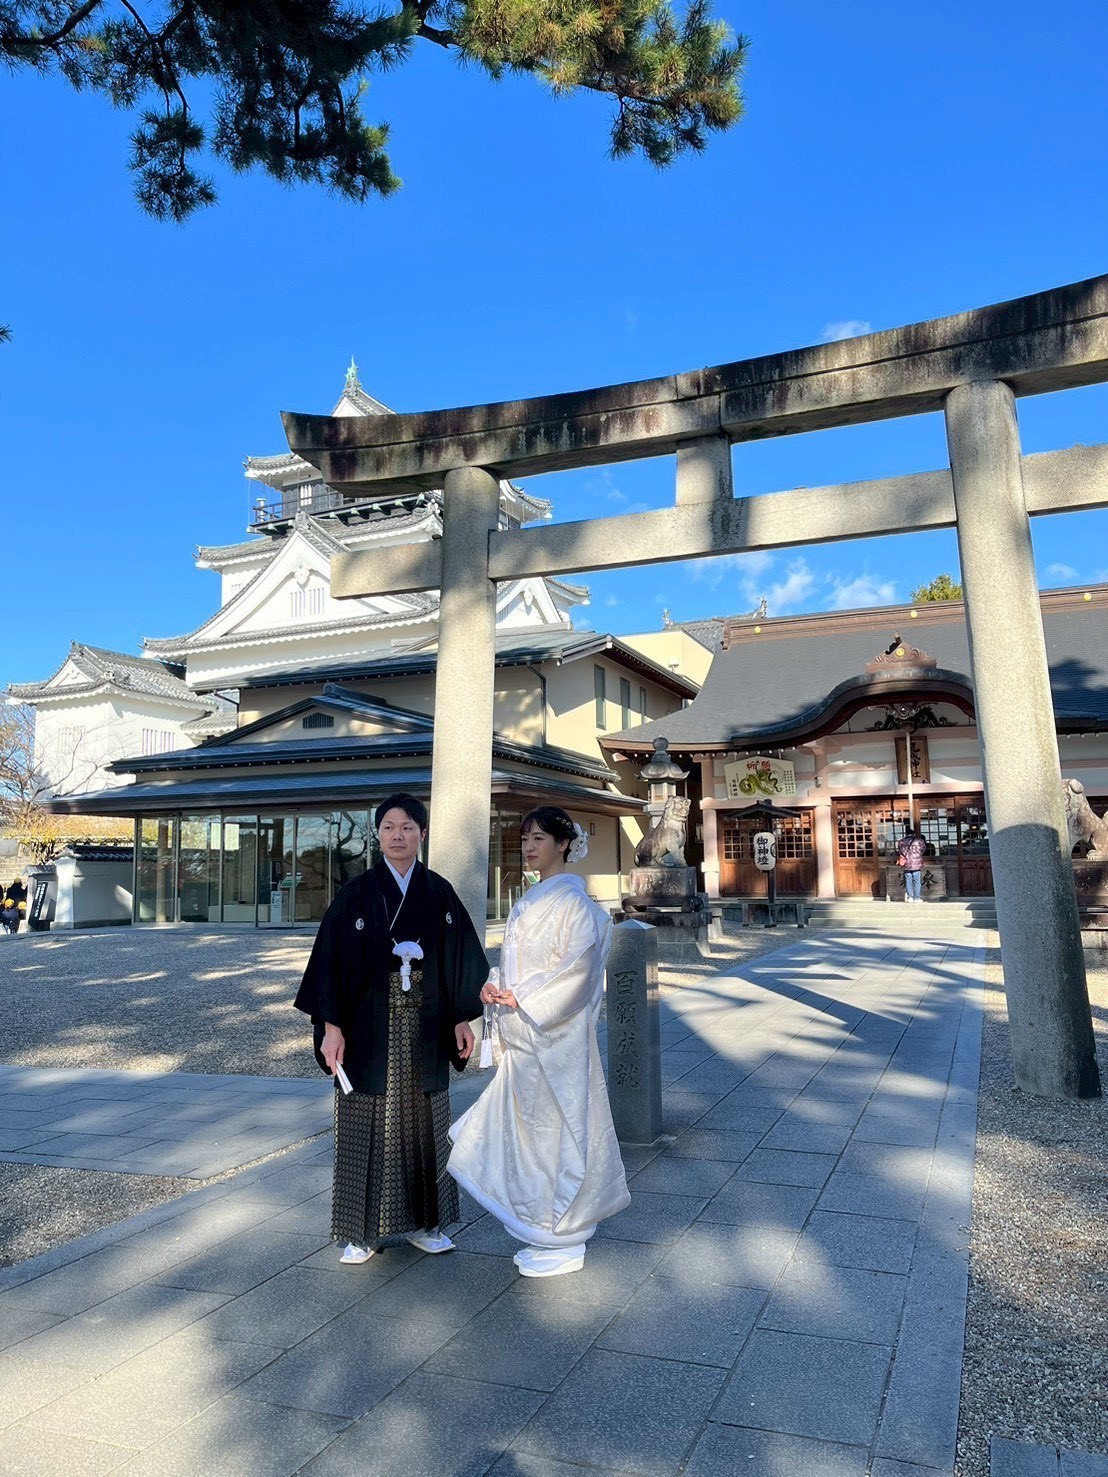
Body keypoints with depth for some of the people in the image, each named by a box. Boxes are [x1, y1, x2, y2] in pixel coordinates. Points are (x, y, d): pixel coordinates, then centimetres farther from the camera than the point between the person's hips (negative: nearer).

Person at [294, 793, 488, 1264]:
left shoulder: (440, 893, 3)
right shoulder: (356, 893, -3)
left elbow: (460, 958, 6)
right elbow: (332, 960, -4)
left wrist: (463, 1018, 2)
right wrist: (331, 1026, -9)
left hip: (424, 1030, 2)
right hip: (370, 1027, -2)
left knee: (422, 1121, 11)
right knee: (368, 1124, 5)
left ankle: (421, 1221, 26)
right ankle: (362, 1230, 19)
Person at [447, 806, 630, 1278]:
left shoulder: (570, 898, -14)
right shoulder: (533, 897, 13)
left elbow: (579, 963, -22)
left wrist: (524, 1000, -18)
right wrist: (496, 988, 0)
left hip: (553, 1033, -9)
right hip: (523, 1033, 9)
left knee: (553, 1125, 2)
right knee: (531, 1126, 15)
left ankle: (561, 1243, 16)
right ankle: (547, 1229, 30)